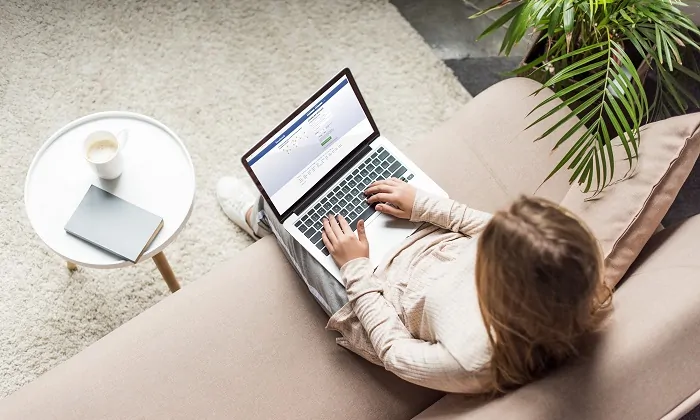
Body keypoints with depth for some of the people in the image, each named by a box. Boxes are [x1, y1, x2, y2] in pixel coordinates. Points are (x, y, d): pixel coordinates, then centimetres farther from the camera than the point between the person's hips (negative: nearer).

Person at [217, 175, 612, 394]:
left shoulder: (474, 360, -44)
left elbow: (394, 351, -23)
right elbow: (496, 229, -8)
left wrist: (356, 268, -16)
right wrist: (423, 203, -5)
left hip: (374, 302, -5)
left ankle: (260, 216, 49)